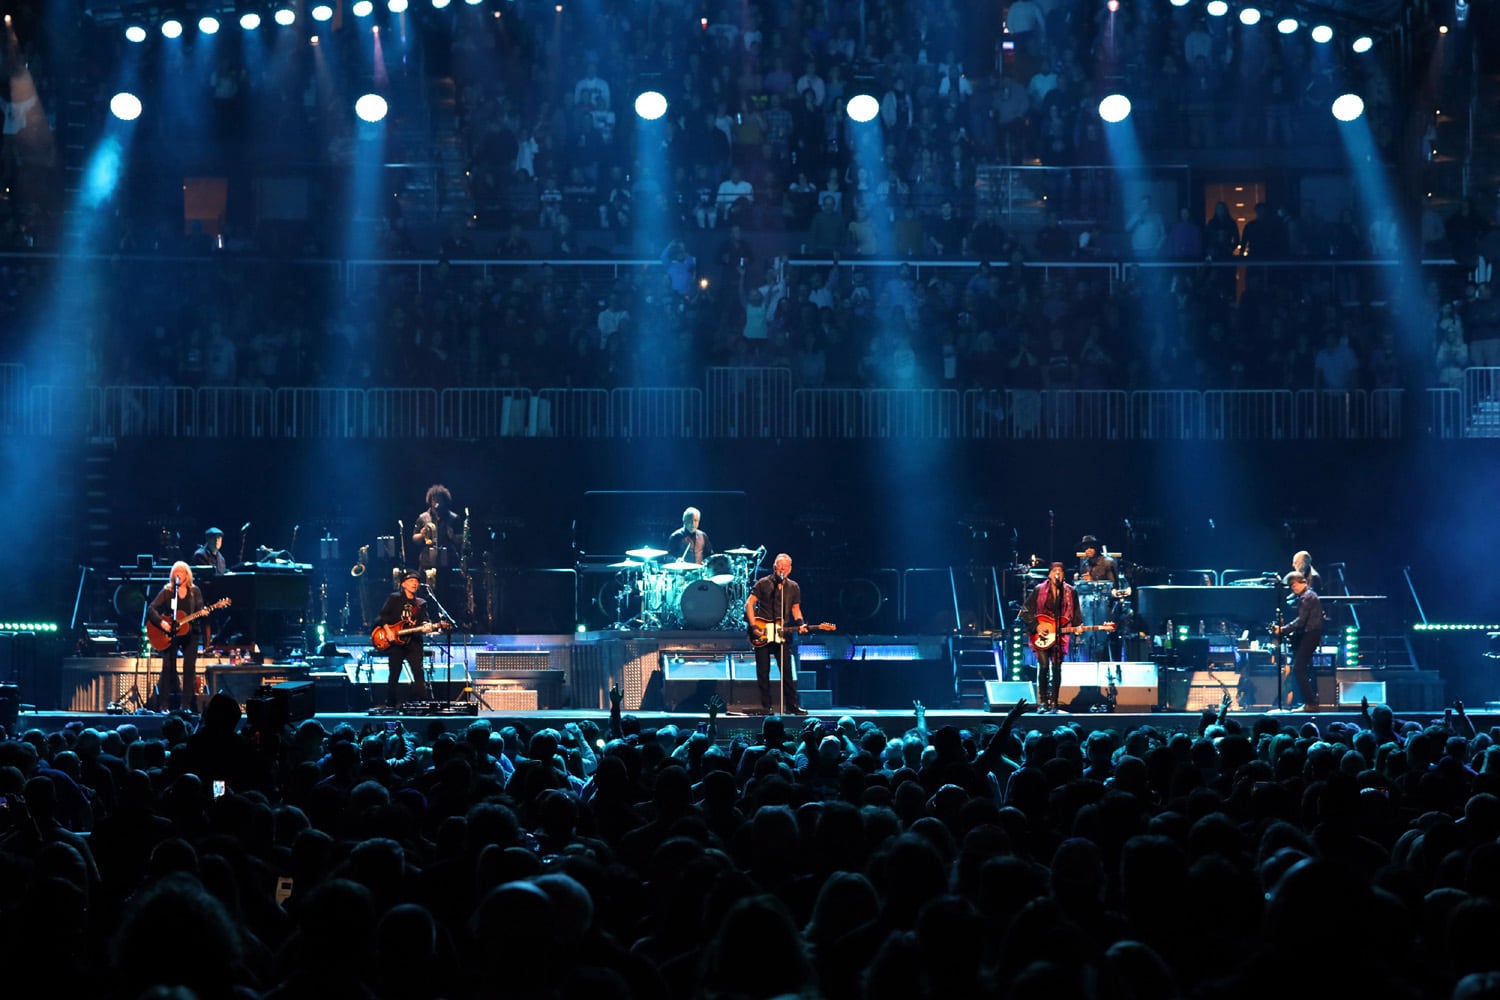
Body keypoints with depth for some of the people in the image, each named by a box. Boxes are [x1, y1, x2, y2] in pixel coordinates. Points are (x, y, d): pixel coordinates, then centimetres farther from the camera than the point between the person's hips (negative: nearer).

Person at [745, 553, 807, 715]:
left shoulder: (793, 587, 7)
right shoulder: (763, 584, -4)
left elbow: (795, 609, 16)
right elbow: (749, 603, -5)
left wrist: (800, 624, -3)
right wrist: (754, 626, -14)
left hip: (782, 634, 2)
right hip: (762, 634, -2)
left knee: (787, 671, -1)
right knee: (763, 672, 1)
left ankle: (792, 705, 4)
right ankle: (765, 706, 7)